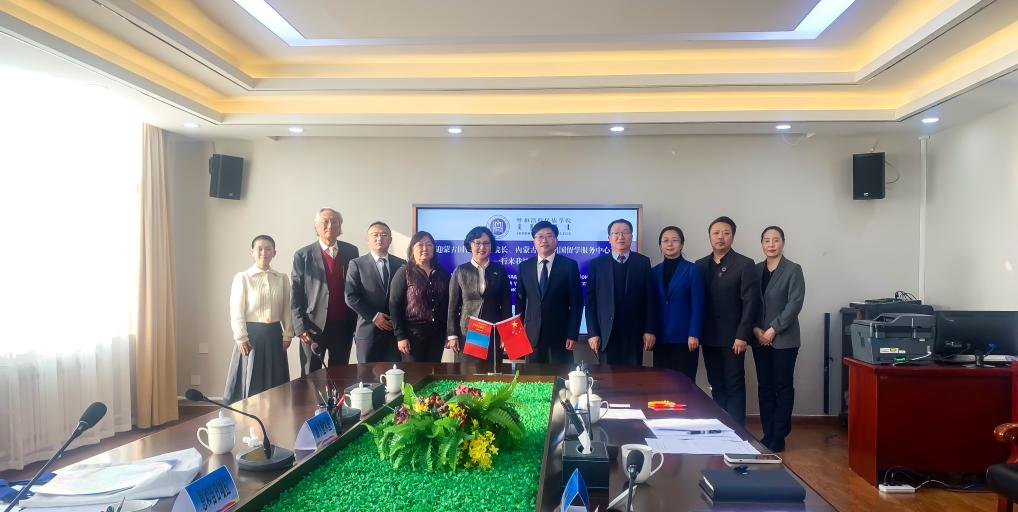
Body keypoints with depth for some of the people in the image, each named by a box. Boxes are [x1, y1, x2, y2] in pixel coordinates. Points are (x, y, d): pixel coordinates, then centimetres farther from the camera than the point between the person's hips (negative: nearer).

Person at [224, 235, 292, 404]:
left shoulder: (282, 278, 4)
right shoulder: (242, 278, -4)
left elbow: (287, 309, 6)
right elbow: (236, 311, -5)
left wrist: (287, 334, 1)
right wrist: (241, 337, -10)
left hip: (274, 334, 3)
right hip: (252, 334, -3)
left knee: (275, 382, 9)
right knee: (249, 380, 3)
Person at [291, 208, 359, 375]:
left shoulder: (351, 252, 5)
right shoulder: (303, 256, -2)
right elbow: (295, 294, -2)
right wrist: (300, 327, -9)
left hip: (344, 326, 2)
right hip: (313, 326, -2)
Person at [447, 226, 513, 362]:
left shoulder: (500, 270, 6)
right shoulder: (460, 271, 4)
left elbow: (506, 304, 6)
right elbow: (453, 305, 4)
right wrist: (452, 335, -2)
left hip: (494, 333, 1)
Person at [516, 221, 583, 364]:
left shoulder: (570, 265, -2)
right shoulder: (524, 267, 7)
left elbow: (576, 302, -3)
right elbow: (520, 301, 10)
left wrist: (573, 335, -7)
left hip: (560, 334, -2)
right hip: (532, 335, 2)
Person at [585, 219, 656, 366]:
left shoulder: (643, 262, 6)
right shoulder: (597, 264, 3)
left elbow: (649, 298, 4)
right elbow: (590, 300, 1)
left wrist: (649, 330, -2)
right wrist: (592, 333, -4)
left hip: (634, 334, 1)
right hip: (606, 334, 0)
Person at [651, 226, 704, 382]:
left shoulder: (692, 270, -2)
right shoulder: (654, 271, 9)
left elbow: (697, 306, -6)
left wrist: (694, 335, -13)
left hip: (684, 337, -3)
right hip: (661, 338, 4)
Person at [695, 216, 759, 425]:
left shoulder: (745, 264, -4)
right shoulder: (700, 265, 9)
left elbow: (750, 303, -9)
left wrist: (742, 336, -14)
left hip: (732, 337, -4)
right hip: (709, 338, 4)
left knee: (734, 386, 2)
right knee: (716, 387, 10)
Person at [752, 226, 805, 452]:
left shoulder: (793, 269, -4)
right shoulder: (756, 270, 9)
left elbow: (795, 304, -11)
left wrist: (773, 330, -15)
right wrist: (756, 329, -5)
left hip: (784, 339, -4)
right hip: (760, 339, 4)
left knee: (783, 388, 2)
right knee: (764, 387, 8)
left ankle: (778, 437, 10)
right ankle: (767, 435, 16)